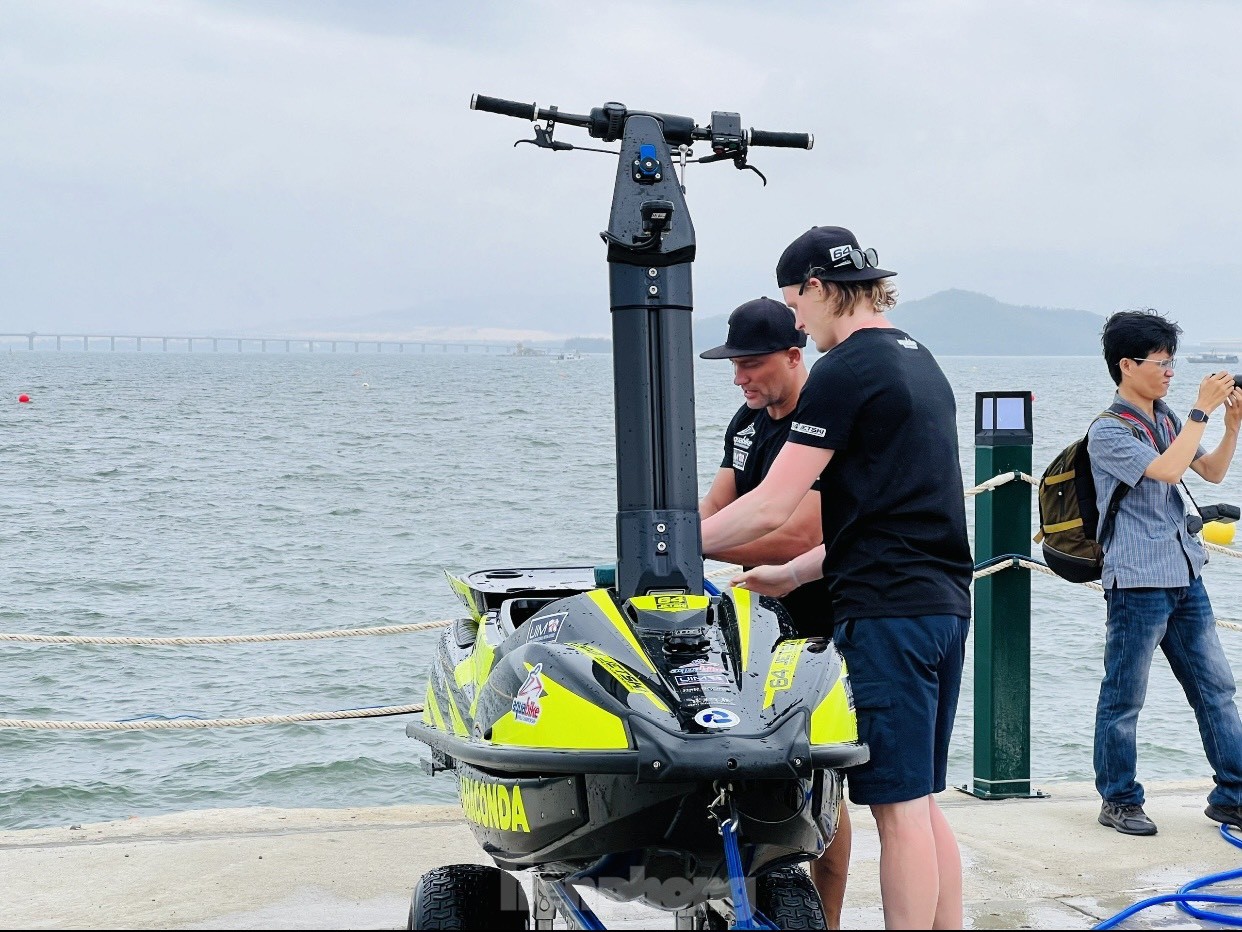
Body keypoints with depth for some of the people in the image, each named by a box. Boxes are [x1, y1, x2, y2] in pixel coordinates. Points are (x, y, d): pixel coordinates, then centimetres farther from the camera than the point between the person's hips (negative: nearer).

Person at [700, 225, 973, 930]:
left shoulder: (845, 371, -10)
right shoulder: (921, 362, 18)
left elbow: (772, 508, -13)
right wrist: (794, 574, 23)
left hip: (886, 610, -9)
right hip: (944, 604, 9)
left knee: (900, 807, -5)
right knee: (923, 804, 13)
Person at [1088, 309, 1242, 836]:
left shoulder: (1166, 421, 13)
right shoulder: (1108, 432, -11)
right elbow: (1168, 470, -23)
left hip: (1184, 577, 8)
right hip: (1138, 581, -7)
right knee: (1124, 698, 2)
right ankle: (1119, 801, 12)